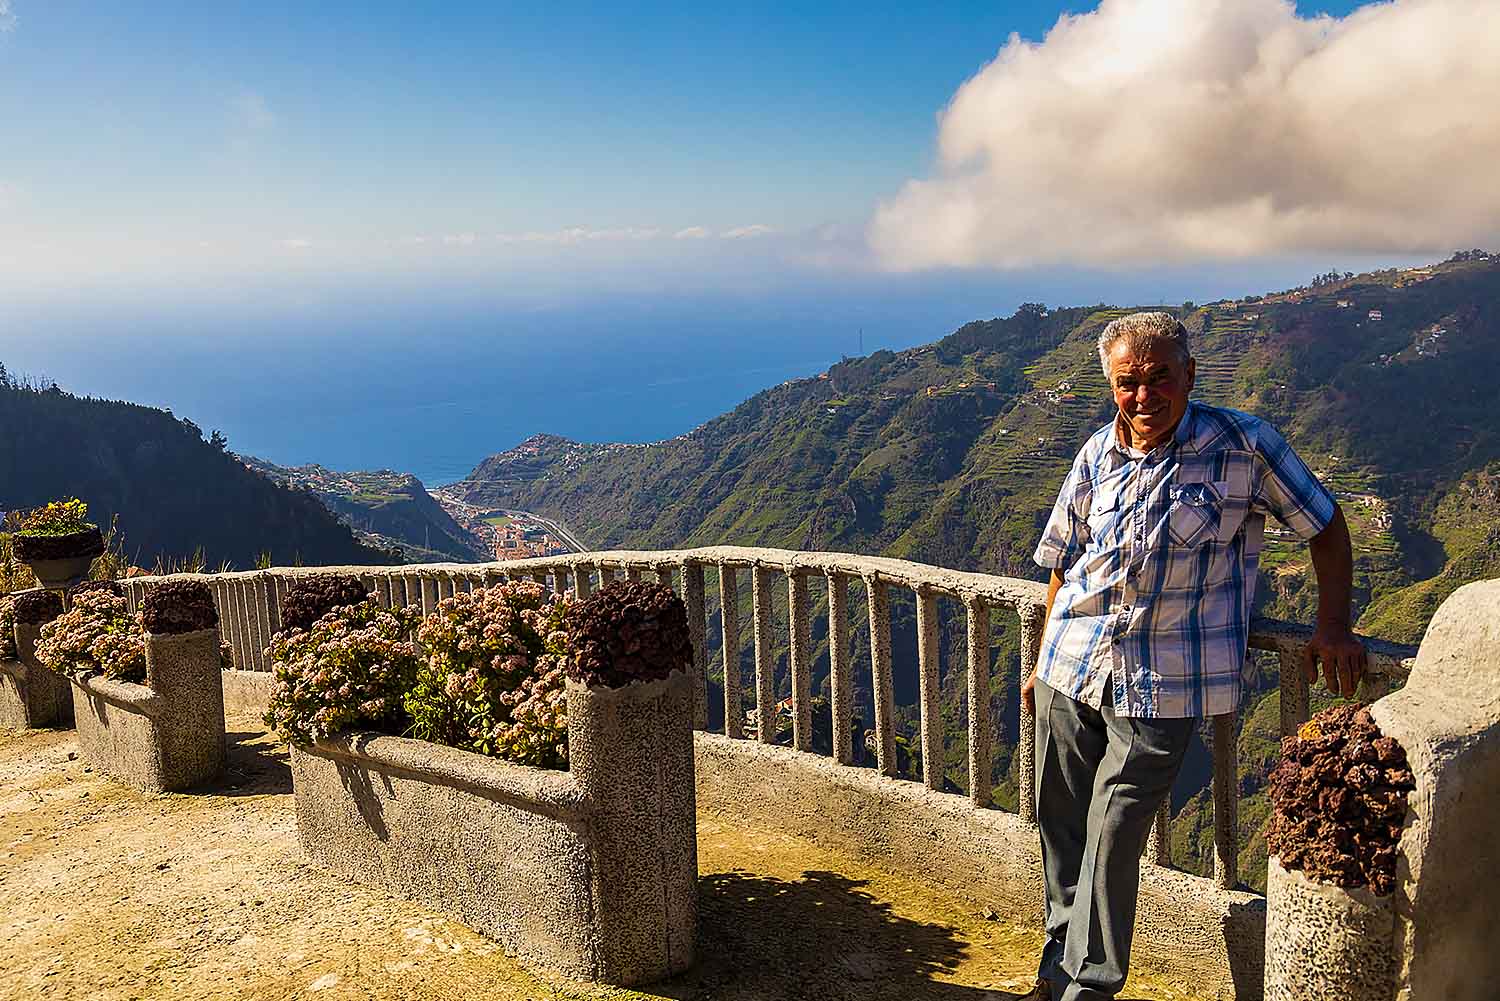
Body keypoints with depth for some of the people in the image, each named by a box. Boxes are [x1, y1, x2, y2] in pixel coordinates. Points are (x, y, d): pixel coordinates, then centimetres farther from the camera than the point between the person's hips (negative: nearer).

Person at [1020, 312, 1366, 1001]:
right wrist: (1044, 661, 19)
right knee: (1059, 822, 14)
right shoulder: (1098, 454, 5)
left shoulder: (1245, 445, -7)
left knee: (1113, 839, -2)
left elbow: (1326, 528, 4)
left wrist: (1332, 628, -5)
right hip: (1070, 668, 5)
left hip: (1162, 685, -4)